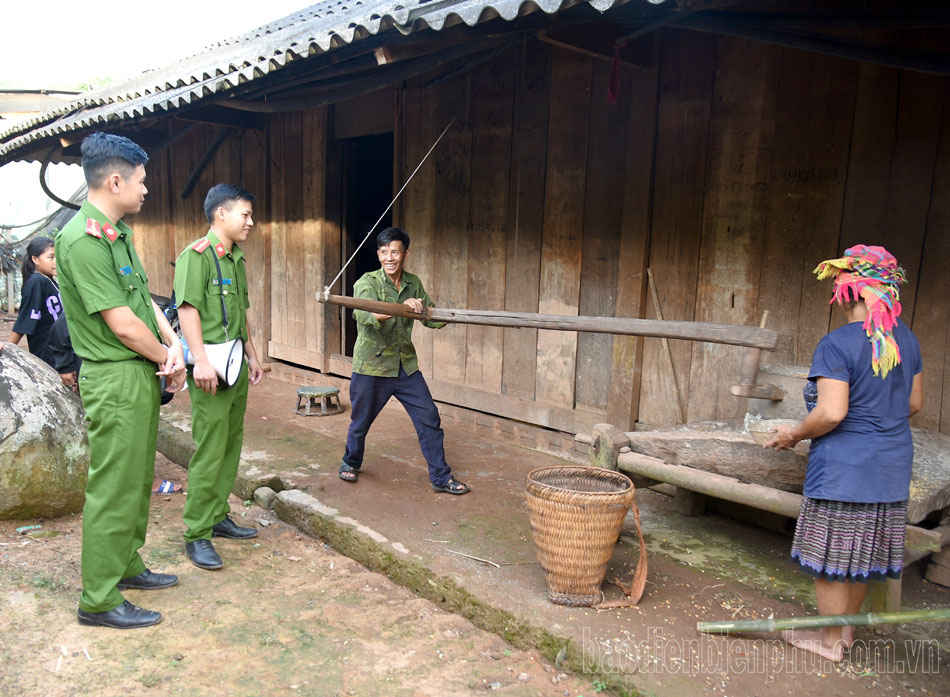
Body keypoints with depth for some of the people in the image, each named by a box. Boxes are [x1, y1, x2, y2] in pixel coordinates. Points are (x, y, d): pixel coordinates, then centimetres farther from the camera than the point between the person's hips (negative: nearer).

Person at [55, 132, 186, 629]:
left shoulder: (119, 233, 11)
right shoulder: (83, 240, -20)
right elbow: (123, 324, -21)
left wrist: (173, 345, -3)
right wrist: (168, 359, -7)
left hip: (143, 372, 10)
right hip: (114, 378, -10)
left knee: (137, 478, 19)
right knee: (113, 489, -1)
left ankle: (126, 565, 35)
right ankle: (99, 600, 12)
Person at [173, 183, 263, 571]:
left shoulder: (236, 259, 17)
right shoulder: (197, 255, -10)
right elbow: (187, 309, -18)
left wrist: (252, 356, 23)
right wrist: (201, 361, -25)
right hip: (210, 367, -9)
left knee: (231, 446, 14)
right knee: (209, 452, -6)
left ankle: (218, 517, 27)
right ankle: (197, 535, 4)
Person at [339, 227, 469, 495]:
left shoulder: (413, 284, 6)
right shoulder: (367, 283, -11)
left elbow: (431, 318, 13)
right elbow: (366, 315, -31)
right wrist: (402, 307, -45)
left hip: (406, 365, 4)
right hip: (372, 365, -4)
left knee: (429, 419, 0)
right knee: (360, 422, 11)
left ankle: (441, 476, 11)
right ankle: (351, 462, 40)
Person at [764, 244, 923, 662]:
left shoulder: (838, 344, -19)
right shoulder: (906, 340, 5)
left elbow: (831, 412, -25)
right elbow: (914, 404, 13)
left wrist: (794, 434, -9)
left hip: (843, 467, -8)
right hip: (892, 466, 8)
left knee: (832, 552, 7)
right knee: (864, 549, 19)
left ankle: (831, 640, 21)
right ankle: (846, 626, 36)